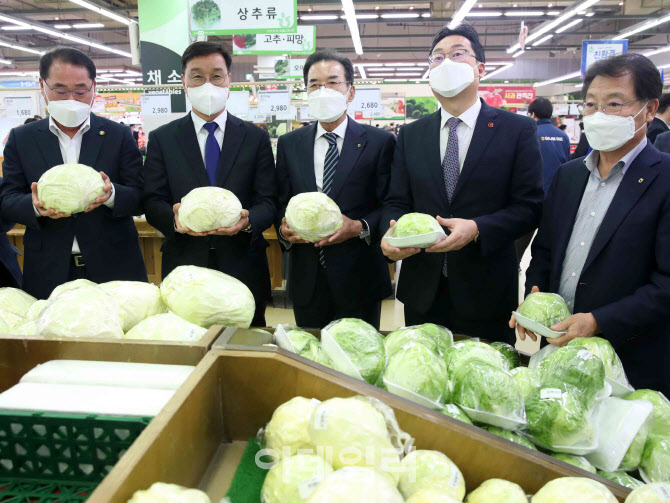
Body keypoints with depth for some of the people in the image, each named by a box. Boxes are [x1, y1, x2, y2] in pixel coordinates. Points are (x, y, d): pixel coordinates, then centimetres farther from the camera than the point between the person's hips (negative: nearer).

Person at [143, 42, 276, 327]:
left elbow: (269, 201, 1)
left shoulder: (256, 138, 6)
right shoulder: (161, 139, 7)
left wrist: (249, 220, -22)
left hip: (243, 268, 1)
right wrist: (174, 217, -22)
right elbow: (152, 202, 1)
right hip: (183, 267, 0)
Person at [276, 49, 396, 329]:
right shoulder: (288, 144, 8)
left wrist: (359, 228, -20)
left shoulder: (380, 143, -2)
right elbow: (281, 202, 10)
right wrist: (283, 226, -10)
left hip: (359, 282, -2)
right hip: (306, 282, 3)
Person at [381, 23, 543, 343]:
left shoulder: (518, 130, -2)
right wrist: (391, 234, -15)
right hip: (422, 291, 3)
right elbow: (397, 202, 7)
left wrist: (476, 229, -22)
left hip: (486, 292, -2)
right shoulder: (411, 135, 8)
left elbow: (530, 206, -6)